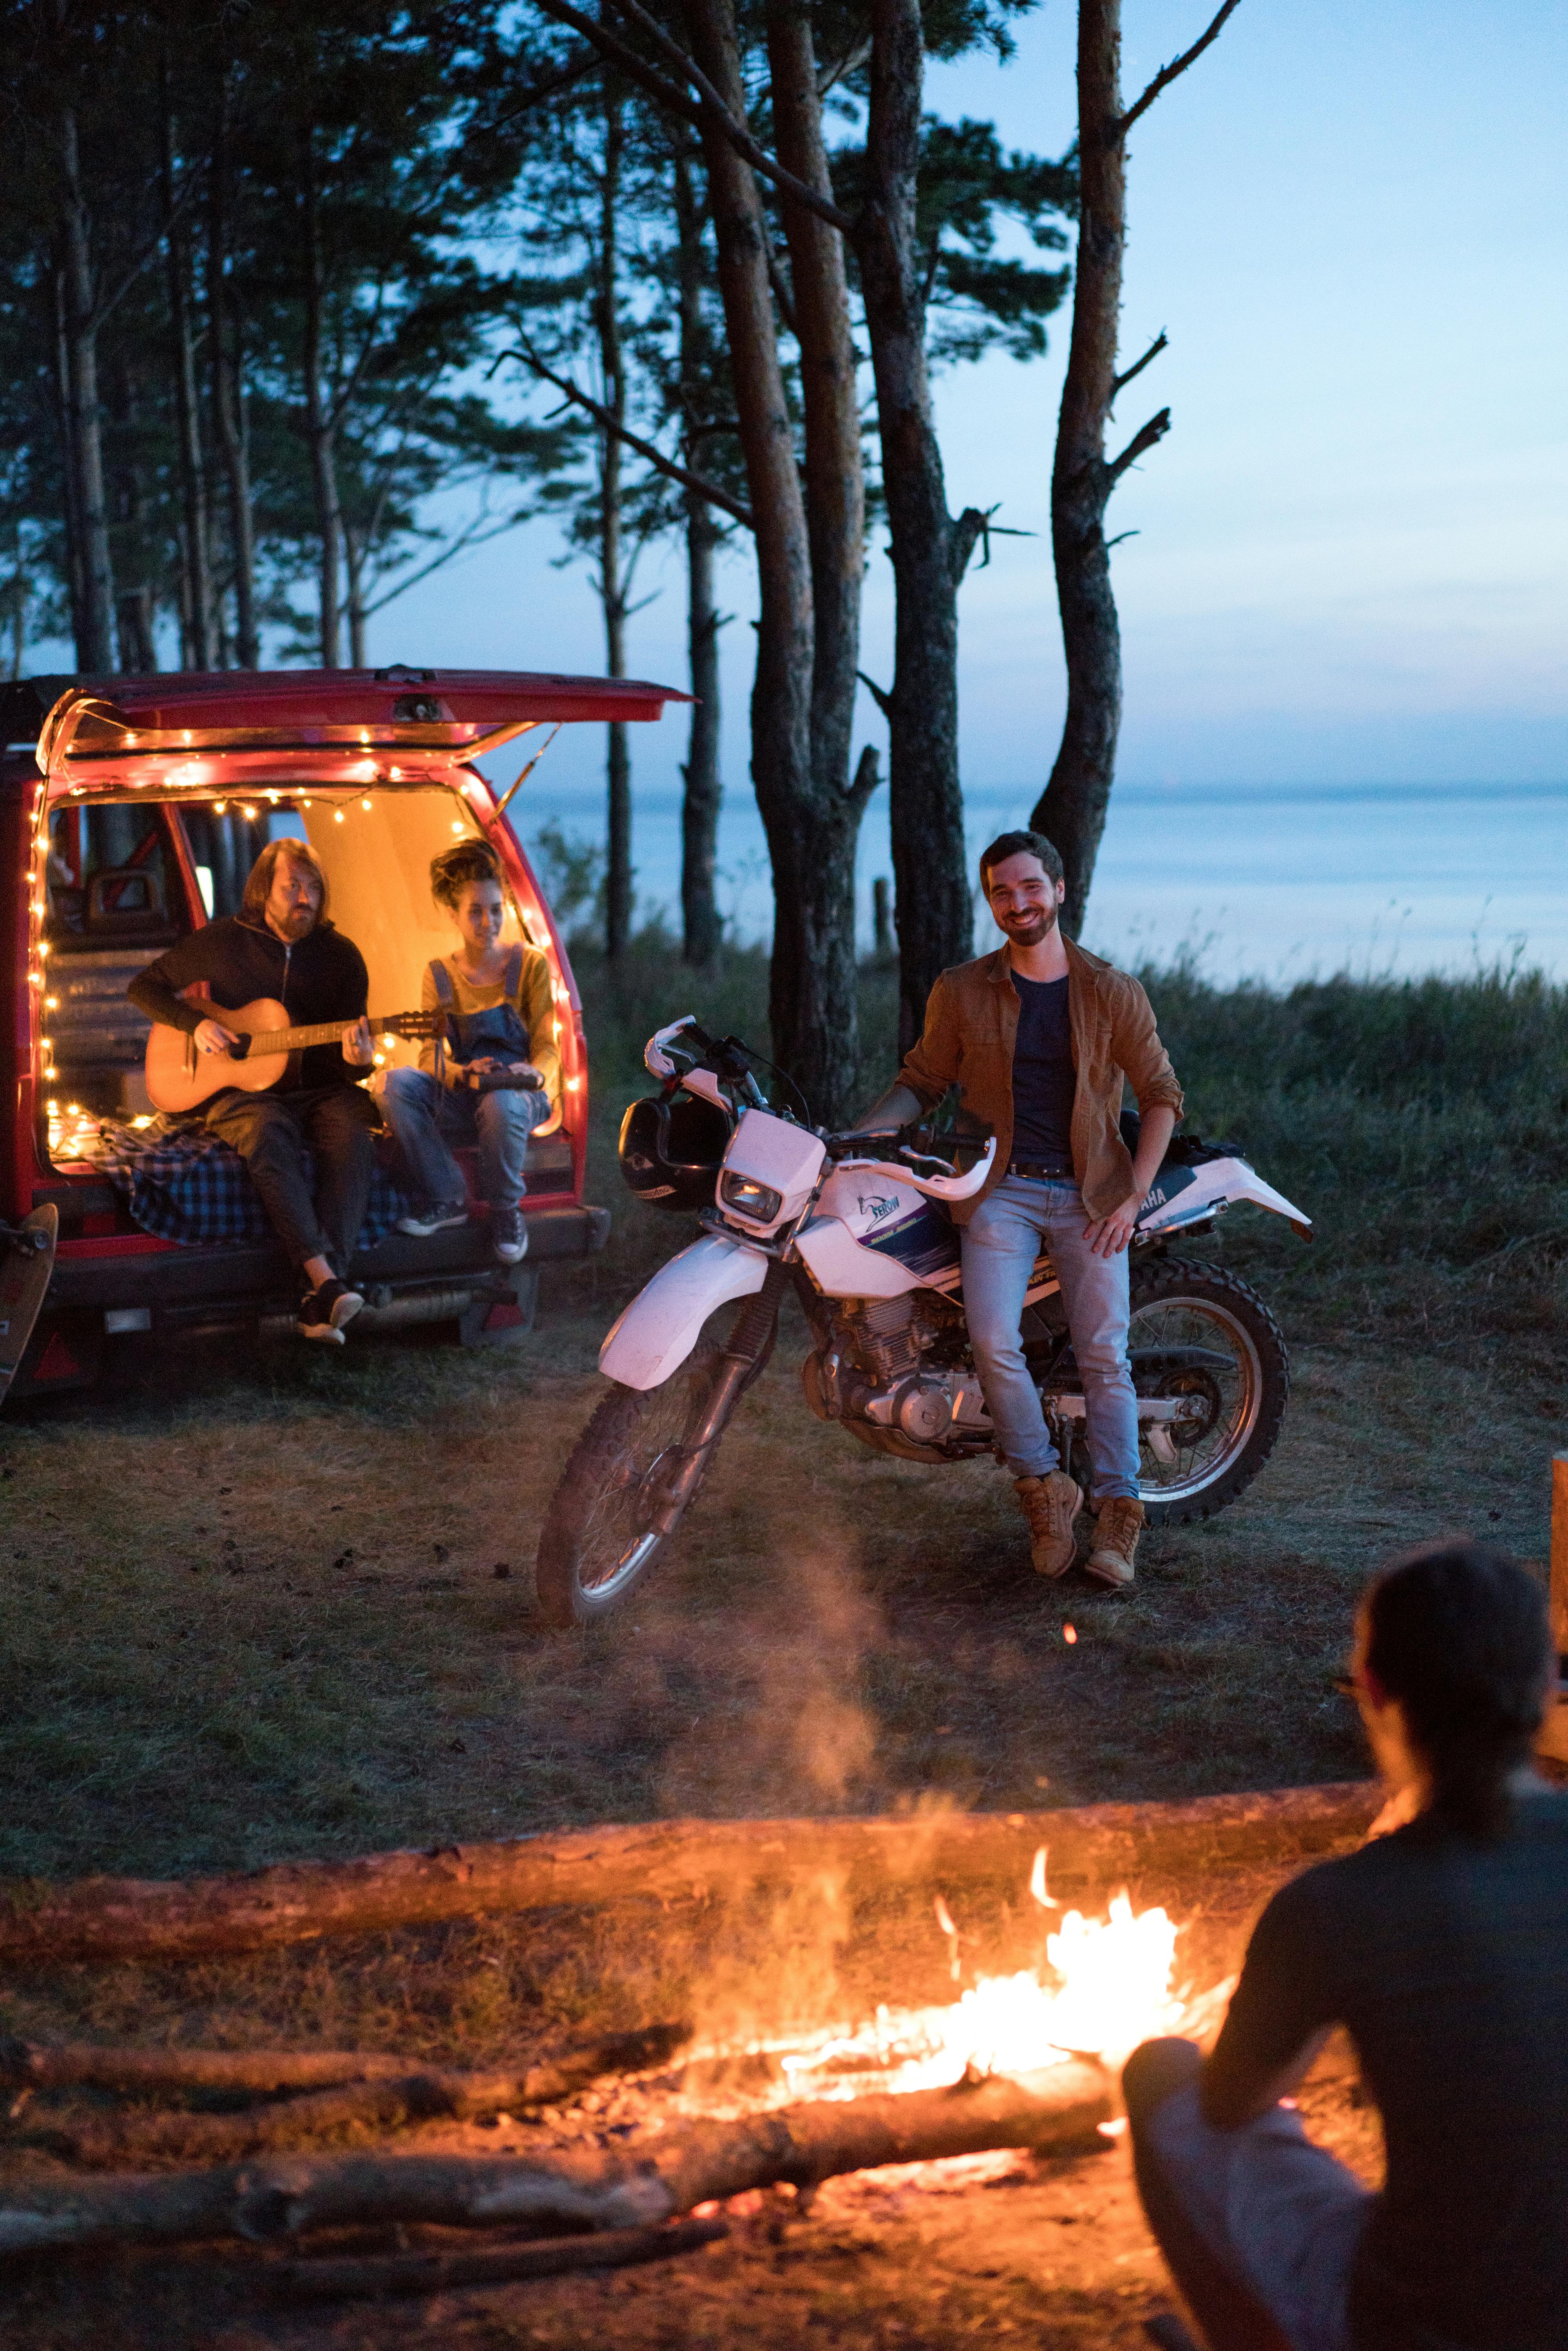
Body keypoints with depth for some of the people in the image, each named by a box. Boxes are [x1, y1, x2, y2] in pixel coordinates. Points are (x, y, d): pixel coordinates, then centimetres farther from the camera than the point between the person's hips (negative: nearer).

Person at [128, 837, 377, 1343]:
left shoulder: (340, 954, 6)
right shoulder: (223, 941, 4)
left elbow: (355, 1040, 7)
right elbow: (144, 987, 11)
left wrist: (359, 1059, -19)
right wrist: (196, 1023, -6)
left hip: (321, 1089, 1)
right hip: (244, 1091, -1)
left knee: (355, 1135, -34)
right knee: (267, 1135, -38)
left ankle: (318, 1304, -44)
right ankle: (325, 1279, -50)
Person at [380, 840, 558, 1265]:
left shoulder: (530, 965, 3)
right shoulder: (439, 975, 9)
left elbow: (546, 1046, -1)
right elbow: (431, 1055, 0)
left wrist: (535, 1074, -26)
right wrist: (462, 1073, -24)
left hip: (521, 1096, -3)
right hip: (461, 1101, 3)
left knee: (501, 1104, -41)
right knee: (398, 1084, -28)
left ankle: (506, 1209, -13)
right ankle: (445, 1199, -16)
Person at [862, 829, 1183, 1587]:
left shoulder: (1113, 993, 1)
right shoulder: (962, 992, 3)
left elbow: (1160, 1095, 5)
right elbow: (922, 1081, 11)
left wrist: (1132, 1197, -4)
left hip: (1089, 1196, 0)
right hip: (1001, 1190, 0)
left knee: (1104, 1355, -5)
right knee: (993, 1342, -18)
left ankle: (1117, 1513, 4)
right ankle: (1045, 1489, -1)